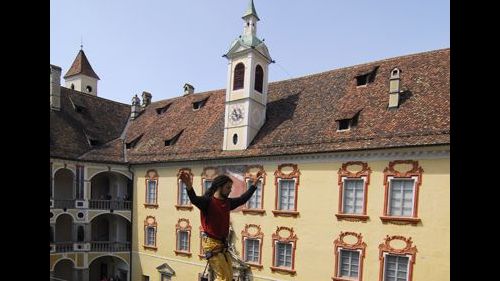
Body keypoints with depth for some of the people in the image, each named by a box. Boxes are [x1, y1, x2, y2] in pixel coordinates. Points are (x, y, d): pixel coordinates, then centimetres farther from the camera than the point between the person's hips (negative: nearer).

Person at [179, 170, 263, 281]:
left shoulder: (228, 202, 7)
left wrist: (254, 184, 22)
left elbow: (243, 198, 20)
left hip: (222, 244, 8)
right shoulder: (208, 201, -15)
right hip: (211, 244, -8)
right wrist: (189, 186, -56)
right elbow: (194, 199, -35)